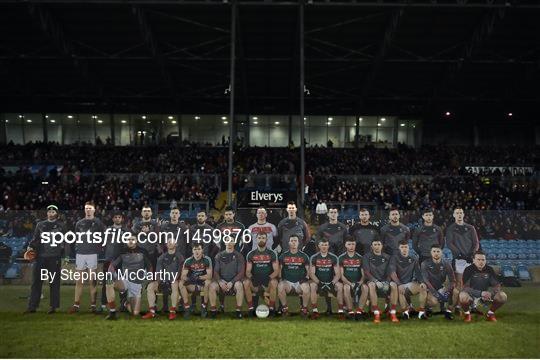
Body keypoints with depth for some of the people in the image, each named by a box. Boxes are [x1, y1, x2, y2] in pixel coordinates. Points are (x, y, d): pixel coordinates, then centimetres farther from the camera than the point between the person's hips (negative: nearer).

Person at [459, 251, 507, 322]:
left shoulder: (489, 269, -5)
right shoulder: (469, 269, -15)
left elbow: (497, 286, -6)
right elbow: (465, 287, -21)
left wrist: (490, 293, -28)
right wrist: (481, 293, -32)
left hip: (486, 294, 4)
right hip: (471, 295, -3)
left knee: (503, 296, -19)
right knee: (463, 296, -37)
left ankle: (490, 313, 6)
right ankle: (467, 313, -5)